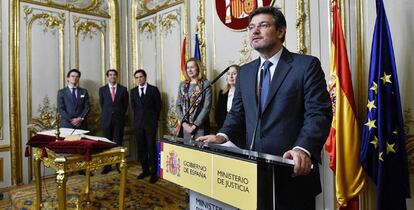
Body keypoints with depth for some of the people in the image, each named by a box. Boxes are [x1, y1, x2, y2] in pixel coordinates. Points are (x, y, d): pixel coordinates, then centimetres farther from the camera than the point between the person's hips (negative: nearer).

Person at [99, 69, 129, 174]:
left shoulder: (123, 89, 4)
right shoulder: (102, 89, 6)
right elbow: (102, 104, 13)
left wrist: (120, 114, 10)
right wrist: (107, 113, 12)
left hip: (119, 119, -1)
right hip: (106, 119, 1)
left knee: (118, 143, 2)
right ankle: (107, 166, 11)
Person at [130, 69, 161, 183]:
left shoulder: (153, 89, 0)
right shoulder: (133, 91, 10)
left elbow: (158, 105, 3)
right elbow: (133, 106, 15)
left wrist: (154, 119, 4)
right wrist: (138, 117, 9)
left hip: (150, 122, -4)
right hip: (138, 123, 4)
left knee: (151, 147, -3)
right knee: (141, 148, 7)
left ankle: (154, 172, 5)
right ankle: (145, 170, 19)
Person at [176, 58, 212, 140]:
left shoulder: (205, 84, -3)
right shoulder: (182, 85, 10)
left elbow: (207, 107, -9)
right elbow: (178, 106, 6)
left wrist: (195, 125, -13)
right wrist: (184, 122, -7)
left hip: (200, 126, -3)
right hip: (185, 127, 4)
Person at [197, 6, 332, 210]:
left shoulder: (307, 65, -6)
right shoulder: (245, 71, 11)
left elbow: (318, 113, -13)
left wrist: (303, 149, -29)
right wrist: (223, 135, -3)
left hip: (292, 167, -4)